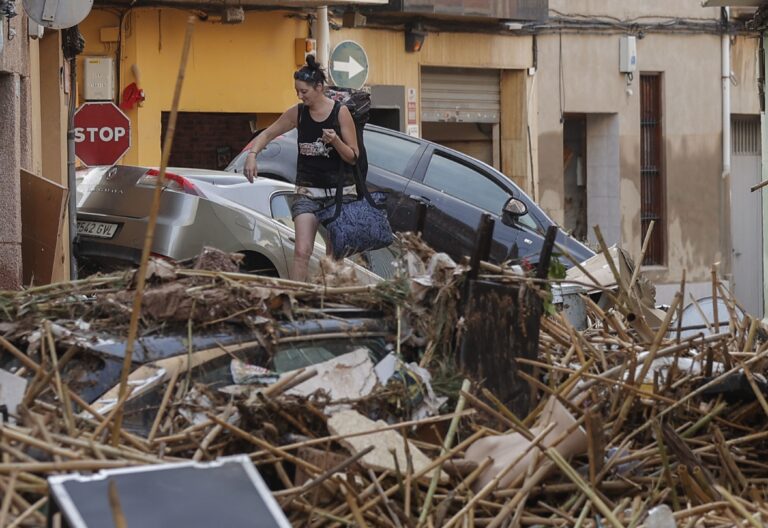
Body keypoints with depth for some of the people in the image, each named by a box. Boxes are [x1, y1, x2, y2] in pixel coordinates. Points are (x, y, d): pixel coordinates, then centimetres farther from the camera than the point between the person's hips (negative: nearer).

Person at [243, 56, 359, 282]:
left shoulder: (340, 112, -8)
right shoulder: (298, 113, 0)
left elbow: (353, 157, -5)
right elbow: (267, 134, 11)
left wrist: (335, 141, -24)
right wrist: (252, 154, -7)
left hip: (339, 191, -2)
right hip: (308, 191, 2)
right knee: (302, 251, -12)